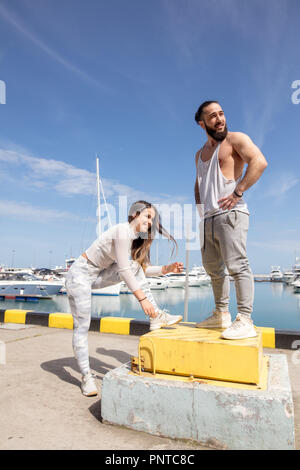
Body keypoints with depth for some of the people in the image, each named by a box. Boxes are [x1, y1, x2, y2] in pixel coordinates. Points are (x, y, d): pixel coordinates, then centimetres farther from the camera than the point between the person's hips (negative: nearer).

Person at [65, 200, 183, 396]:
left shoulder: (136, 239, 4)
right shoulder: (123, 231, -23)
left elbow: (144, 270, 6)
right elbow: (123, 270, -27)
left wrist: (167, 269, -9)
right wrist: (142, 298, -27)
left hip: (98, 276, 8)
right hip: (81, 274, -8)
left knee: (136, 266, -9)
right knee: (82, 327, -4)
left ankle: (156, 317, -11)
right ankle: (87, 377, 11)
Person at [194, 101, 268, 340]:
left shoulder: (235, 139, 3)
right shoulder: (200, 154, 24)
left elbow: (259, 162, -13)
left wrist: (237, 193, -18)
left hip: (230, 213, -8)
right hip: (208, 219, 8)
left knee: (237, 265, -14)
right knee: (214, 269, 11)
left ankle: (245, 321, -11)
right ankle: (221, 315, 22)